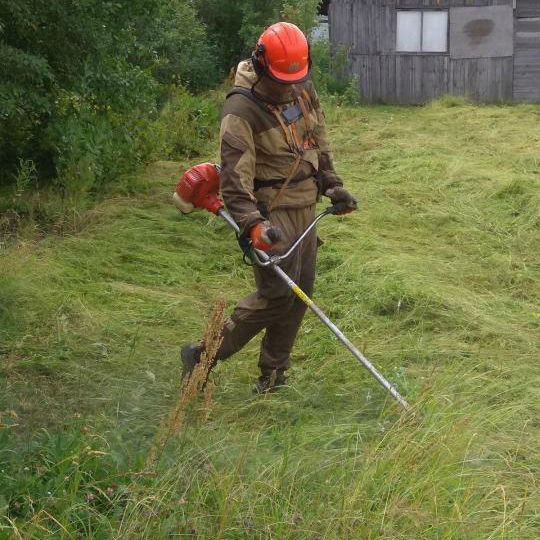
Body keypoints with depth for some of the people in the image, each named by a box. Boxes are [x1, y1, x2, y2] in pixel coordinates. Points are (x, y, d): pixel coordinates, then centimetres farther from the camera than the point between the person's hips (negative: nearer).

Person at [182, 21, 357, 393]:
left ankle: (273, 375, 20)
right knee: (275, 294, -11)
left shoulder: (304, 91, 6)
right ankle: (203, 356, 1)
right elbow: (235, 175, -25)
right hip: (272, 213, -8)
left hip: (305, 208, 8)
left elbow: (319, 143, 21)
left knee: (300, 294, 8)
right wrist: (252, 223, -35)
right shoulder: (242, 109, -19)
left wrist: (333, 185, 20)